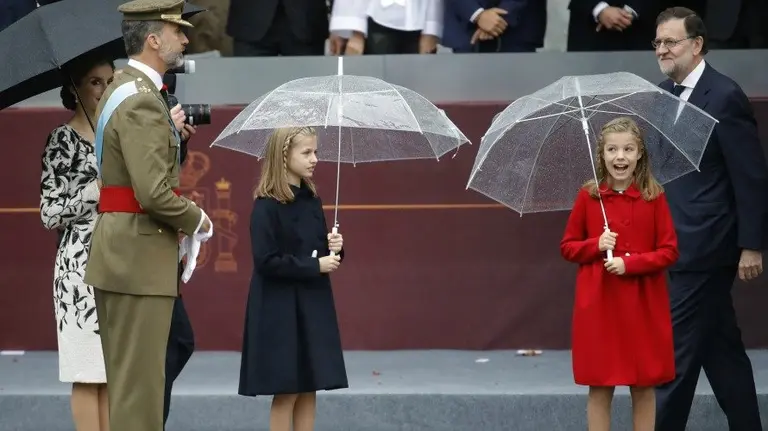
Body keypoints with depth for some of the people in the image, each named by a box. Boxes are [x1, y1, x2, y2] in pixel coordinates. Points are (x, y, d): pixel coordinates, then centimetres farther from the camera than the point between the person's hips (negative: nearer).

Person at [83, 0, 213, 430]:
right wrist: (198, 220, -9)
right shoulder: (142, 101, -18)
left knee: (127, 380, 15)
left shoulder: (125, 90, 15)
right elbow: (154, 193, -23)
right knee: (139, 381, -6)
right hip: (139, 255, -10)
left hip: (124, 253, 10)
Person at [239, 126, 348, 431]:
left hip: (313, 305, 7)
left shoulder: (312, 201, 8)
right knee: (287, 391, -3)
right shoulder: (267, 206, -13)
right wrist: (315, 266, -18)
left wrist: (333, 249, -4)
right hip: (281, 310, -7)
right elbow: (267, 261, -18)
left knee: (309, 388, 7)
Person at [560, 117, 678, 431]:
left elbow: (669, 251, -4)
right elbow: (567, 247, 7)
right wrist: (596, 245, -12)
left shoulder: (654, 197, -3)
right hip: (598, 304, 1)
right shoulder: (588, 196, 0)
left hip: (644, 305, 0)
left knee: (644, 386, 5)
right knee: (599, 386, 3)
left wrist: (630, 263, -16)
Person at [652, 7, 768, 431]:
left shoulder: (724, 97, -13)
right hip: (677, 245, 8)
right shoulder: (663, 93, 10)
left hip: (703, 247, -8)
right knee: (720, 348, 14)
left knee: (675, 349, -6)